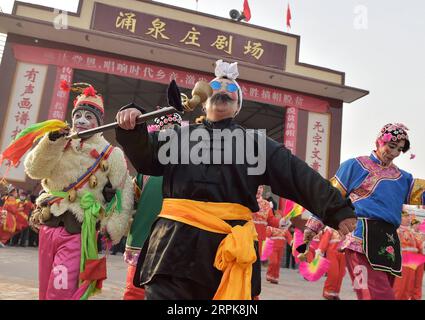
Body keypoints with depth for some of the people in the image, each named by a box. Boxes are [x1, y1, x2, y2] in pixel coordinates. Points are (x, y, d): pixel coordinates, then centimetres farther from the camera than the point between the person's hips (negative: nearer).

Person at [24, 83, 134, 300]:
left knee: (60, 295, -10)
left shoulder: (110, 154, -3)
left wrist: (111, 229, -9)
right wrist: (52, 141, -22)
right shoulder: (59, 146, 8)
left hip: (77, 232, -4)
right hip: (48, 227, 5)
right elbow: (34, 170, -8)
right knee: (45, 293, 16)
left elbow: (123, 195, -2)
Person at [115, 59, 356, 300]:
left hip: (232, 245, 0)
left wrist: (337, 209, -3)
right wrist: (133, 129, -11)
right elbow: (145, 157, 10)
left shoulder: (254, 141, 16)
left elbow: (297, 175, 7)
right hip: (176, 241, 0)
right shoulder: (180, 136, 21)